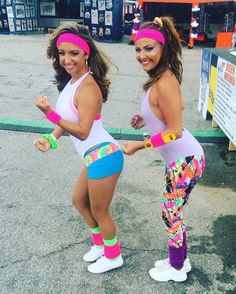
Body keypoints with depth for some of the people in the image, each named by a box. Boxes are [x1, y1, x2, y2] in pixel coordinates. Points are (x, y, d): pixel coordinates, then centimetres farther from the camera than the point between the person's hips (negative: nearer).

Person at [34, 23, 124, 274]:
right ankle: (100, 245, 48)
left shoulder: (87, 87, -21)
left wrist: (49, 113, -24)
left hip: (103, 156, -10)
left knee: (99, 212, 11)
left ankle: (113, 256, 38)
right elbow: (68, 117, 9)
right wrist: (51, 139, -7)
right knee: (79, 201, 26)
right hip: (95, 157, 10)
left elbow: (82, 131, -21)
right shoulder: (71, 81, 7)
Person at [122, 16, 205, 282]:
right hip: (182, 157, 9)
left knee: (171, 216, 10)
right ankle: (180, 260, 43)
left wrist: (138, 146, -16)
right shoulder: (162, 77, 5)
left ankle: (176, 269, 33)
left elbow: (175, 131, -23)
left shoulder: (163, 83, -24)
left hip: (184, 160, -9)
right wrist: (147, 119, 8)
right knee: (173, 214, 22)